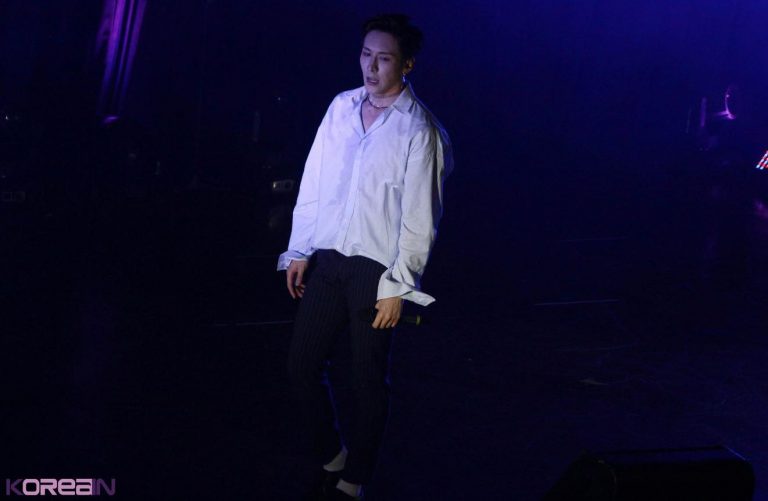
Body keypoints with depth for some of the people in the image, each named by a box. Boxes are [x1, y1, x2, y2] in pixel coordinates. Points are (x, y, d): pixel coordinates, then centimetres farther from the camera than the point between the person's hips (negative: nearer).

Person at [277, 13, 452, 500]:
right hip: (327, 259, 5)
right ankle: (331, 456, 35)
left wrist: (397, 287, -13)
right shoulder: (341, 107, 6)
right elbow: (314, 182, 10)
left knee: (369, 379, 6)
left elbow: (420, 217, -11)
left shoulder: (420, 130, -10)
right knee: (302, 364, 11)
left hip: (376, 268, -5)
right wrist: (299, 251, 10)